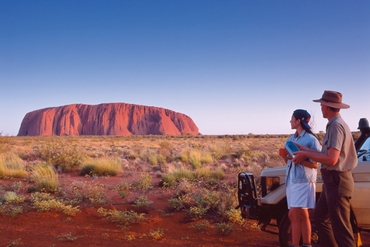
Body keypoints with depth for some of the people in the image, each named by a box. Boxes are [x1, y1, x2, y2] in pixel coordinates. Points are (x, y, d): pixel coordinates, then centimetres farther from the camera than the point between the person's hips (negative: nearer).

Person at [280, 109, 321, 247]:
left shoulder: (311, 139, -8)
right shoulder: (291, 140, 14)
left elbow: (315, 164, -9)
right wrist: (285, 156, -4)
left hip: (304, 181, -7)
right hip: (292, 180, 7)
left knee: (293, 215, -11)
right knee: (302, 215, 10)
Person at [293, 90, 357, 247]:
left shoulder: (336, 125, -17)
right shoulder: (336, 124, 14)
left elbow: (331, 159, -23)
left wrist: (306, 154, -13)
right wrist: (306, 151, 11)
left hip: (337, 181, -11)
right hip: (333, 180, 11)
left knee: (340, 227, -4)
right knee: (320, 217, 20)